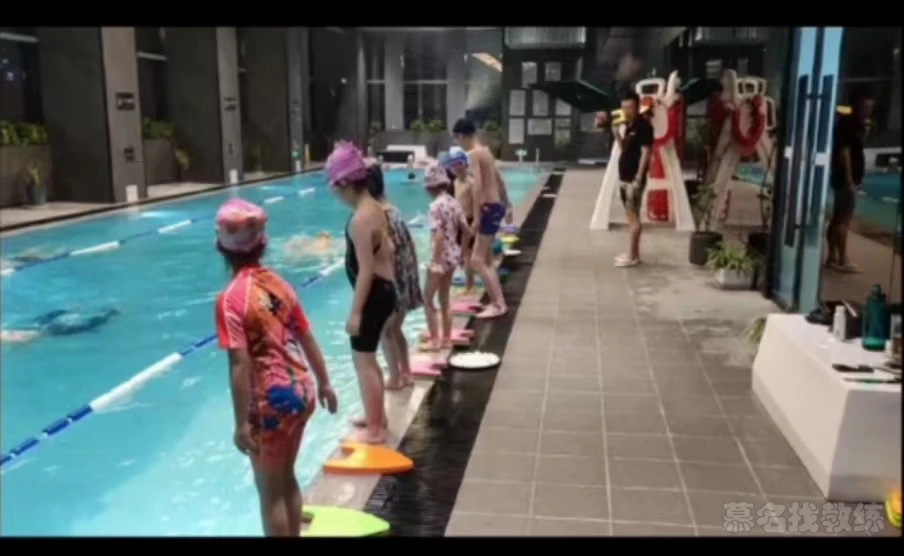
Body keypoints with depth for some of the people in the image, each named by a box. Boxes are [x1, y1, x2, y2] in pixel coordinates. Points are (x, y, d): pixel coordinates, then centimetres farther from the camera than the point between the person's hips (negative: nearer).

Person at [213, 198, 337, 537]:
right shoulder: (277, 283, 3)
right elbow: (307, 338, 10)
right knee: (287, 479, 23)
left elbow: (240, 364, -21)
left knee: (270, 491, 11)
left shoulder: (231, 298, -16)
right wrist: (323, 384, 21)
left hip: (271, 400, -7)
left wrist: (241, 423, -17)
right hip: (300, 390, 7)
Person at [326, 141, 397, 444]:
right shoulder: (375, 209, 8)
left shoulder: (360, 219, -22)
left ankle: (373, 430, 12)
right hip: (384, 289, 10)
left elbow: (366, 270, -24)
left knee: (363, 361, 1)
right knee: (368, 358, 21)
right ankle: (377, 416, 35)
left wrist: (355, 311, -21)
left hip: (373, 294, -10)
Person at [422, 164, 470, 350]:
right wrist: (462, 251, 19)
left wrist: (435, 261, -23)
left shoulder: (436, 206, -17)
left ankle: (434, 340, 5)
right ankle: (446, 339, 24)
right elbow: (466, 230, 8)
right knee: (444, 299, 18)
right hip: (453, 256, 8)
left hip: (441, 257, -8)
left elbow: (438, 236, -25)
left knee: (428, 299, 4)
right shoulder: (454, 202, 5)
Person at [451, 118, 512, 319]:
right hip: (497, 206, 9)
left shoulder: (473, 154, -13)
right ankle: (496, 301, 22)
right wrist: (507, 206, 29)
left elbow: (478, 187, -23)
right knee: (484, 259, 17)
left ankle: (498, 304, -7)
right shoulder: (485, 151, 14)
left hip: (489, 208, -9)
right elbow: (499, 181, 22)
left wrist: (476, 217, -22)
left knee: (477, 260, -7)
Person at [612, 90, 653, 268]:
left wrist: (638, 178, -21)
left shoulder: (643, 125, -13)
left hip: (634, 178, -9)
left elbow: (645, 152, -17)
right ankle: (633, 253, 19)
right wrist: (616, 133, 5)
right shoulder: (629, 125, 14)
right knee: (630, 215, 12)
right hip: (625, 177, 9)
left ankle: (632, 256, -3)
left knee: (633, 216, -6)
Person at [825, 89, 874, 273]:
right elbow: (844, 152, -21)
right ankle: (842, 261, -5)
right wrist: (850, 181, -23)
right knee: (844, 220, -8)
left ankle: (832, 257, 16)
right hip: (846, 179, -10)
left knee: (838, 218, 11)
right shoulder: (848, 124, -14)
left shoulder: (850, 123, 15)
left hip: (845, 178, 10)